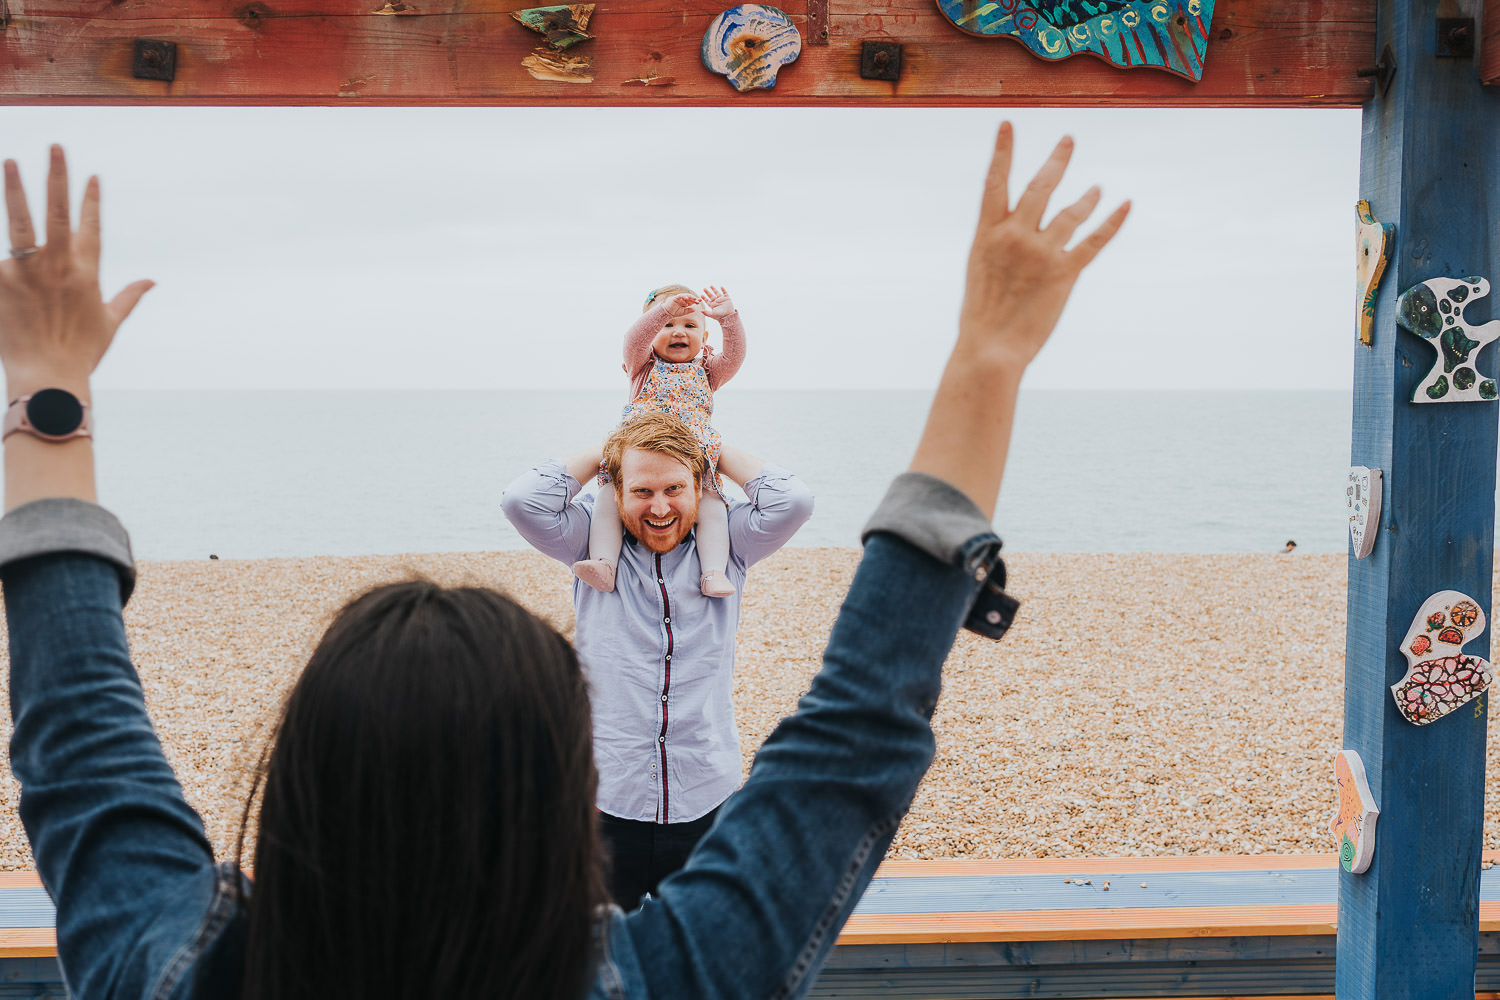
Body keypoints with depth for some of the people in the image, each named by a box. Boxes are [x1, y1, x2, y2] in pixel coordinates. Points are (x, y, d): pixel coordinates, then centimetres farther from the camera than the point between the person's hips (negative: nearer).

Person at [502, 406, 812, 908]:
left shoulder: (725, 546, 3)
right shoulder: (593, 544, 2)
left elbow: (791, 500, -11)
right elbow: (523, 500, -12)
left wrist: (716, 450, 2)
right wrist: (601, 452, 0)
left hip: (706, 807, 1)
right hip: (607, 805, 0)